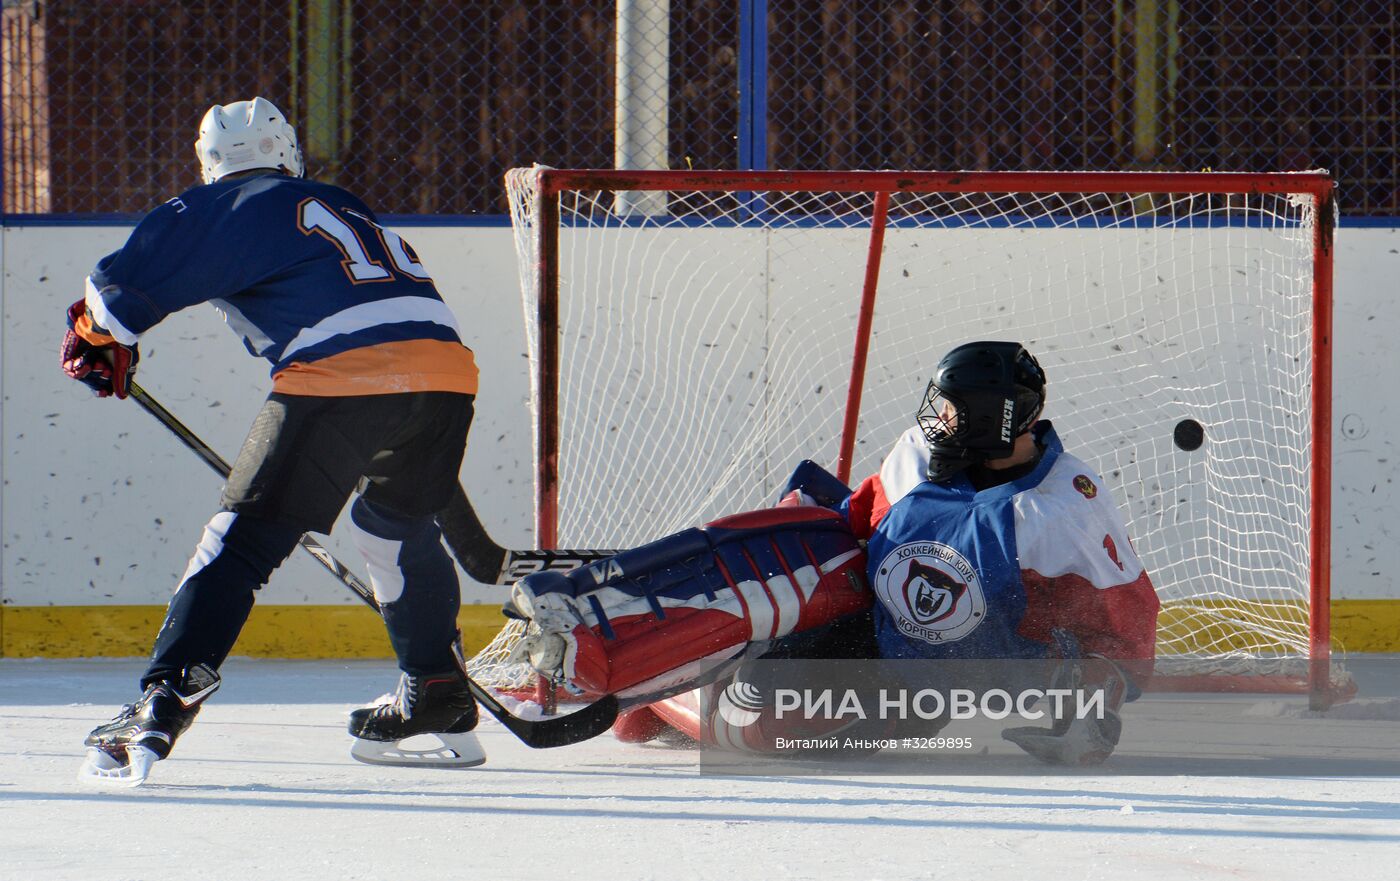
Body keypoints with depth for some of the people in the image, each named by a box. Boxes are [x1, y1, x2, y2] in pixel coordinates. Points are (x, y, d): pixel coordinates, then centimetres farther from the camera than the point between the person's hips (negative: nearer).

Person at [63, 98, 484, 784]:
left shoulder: (220, 212, 13)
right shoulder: (342, 208, 34)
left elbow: (127, 286, 9)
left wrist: (95, 338, 32)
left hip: (341, 379, -6)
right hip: (446, 366, 6)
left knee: (244, 539, -3)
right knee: (394, 522, 30)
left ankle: (161, 707, -14)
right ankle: (441, 707, 32)